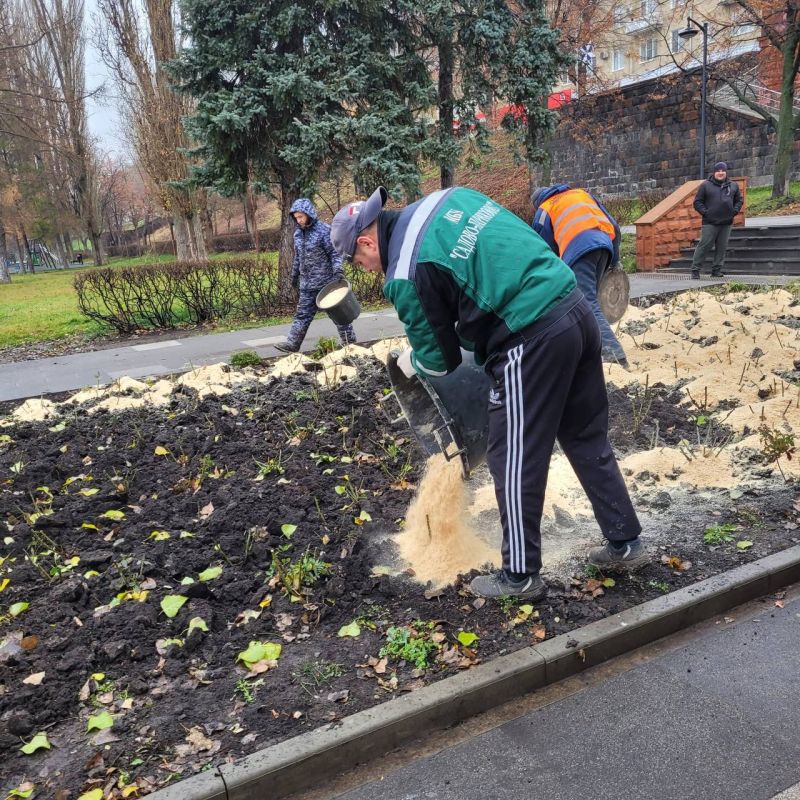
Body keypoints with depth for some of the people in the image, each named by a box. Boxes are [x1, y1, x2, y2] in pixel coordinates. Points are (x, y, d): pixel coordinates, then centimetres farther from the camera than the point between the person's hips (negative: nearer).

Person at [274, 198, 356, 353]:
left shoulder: (324, 230, -11)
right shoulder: (298, 232, 9)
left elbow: (335, 253, -11)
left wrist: (338, 270, -24)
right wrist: (295, 275, 23)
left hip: (327, 281, -6)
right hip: (307, 283, 6)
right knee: (302, 313, 5)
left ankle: (349, 340, 14)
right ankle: (292, 343, 4)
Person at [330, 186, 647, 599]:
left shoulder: (405, 275, -8)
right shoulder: (446, 197, 13)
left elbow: (439, 358, 1)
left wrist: (411, 363, 23)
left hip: (532, 340, -9)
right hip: (575, 308, 9)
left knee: (513, 461, 6)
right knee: (588, 439, 20)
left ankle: (520, 576, 21)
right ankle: (626, 543, 33)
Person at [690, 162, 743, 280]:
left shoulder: (733, 186, 13)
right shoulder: (705, 185, 2)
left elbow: (739, 200, 21)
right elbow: (697, 202, 2)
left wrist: (735, 211, 5)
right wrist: (705, 212, -10)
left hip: (727, 223, 4)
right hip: (710, 223, -4)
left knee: (722, 247, 6)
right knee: (704, 245, -8)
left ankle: (717, 270, 13)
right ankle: (695, 269, -2)